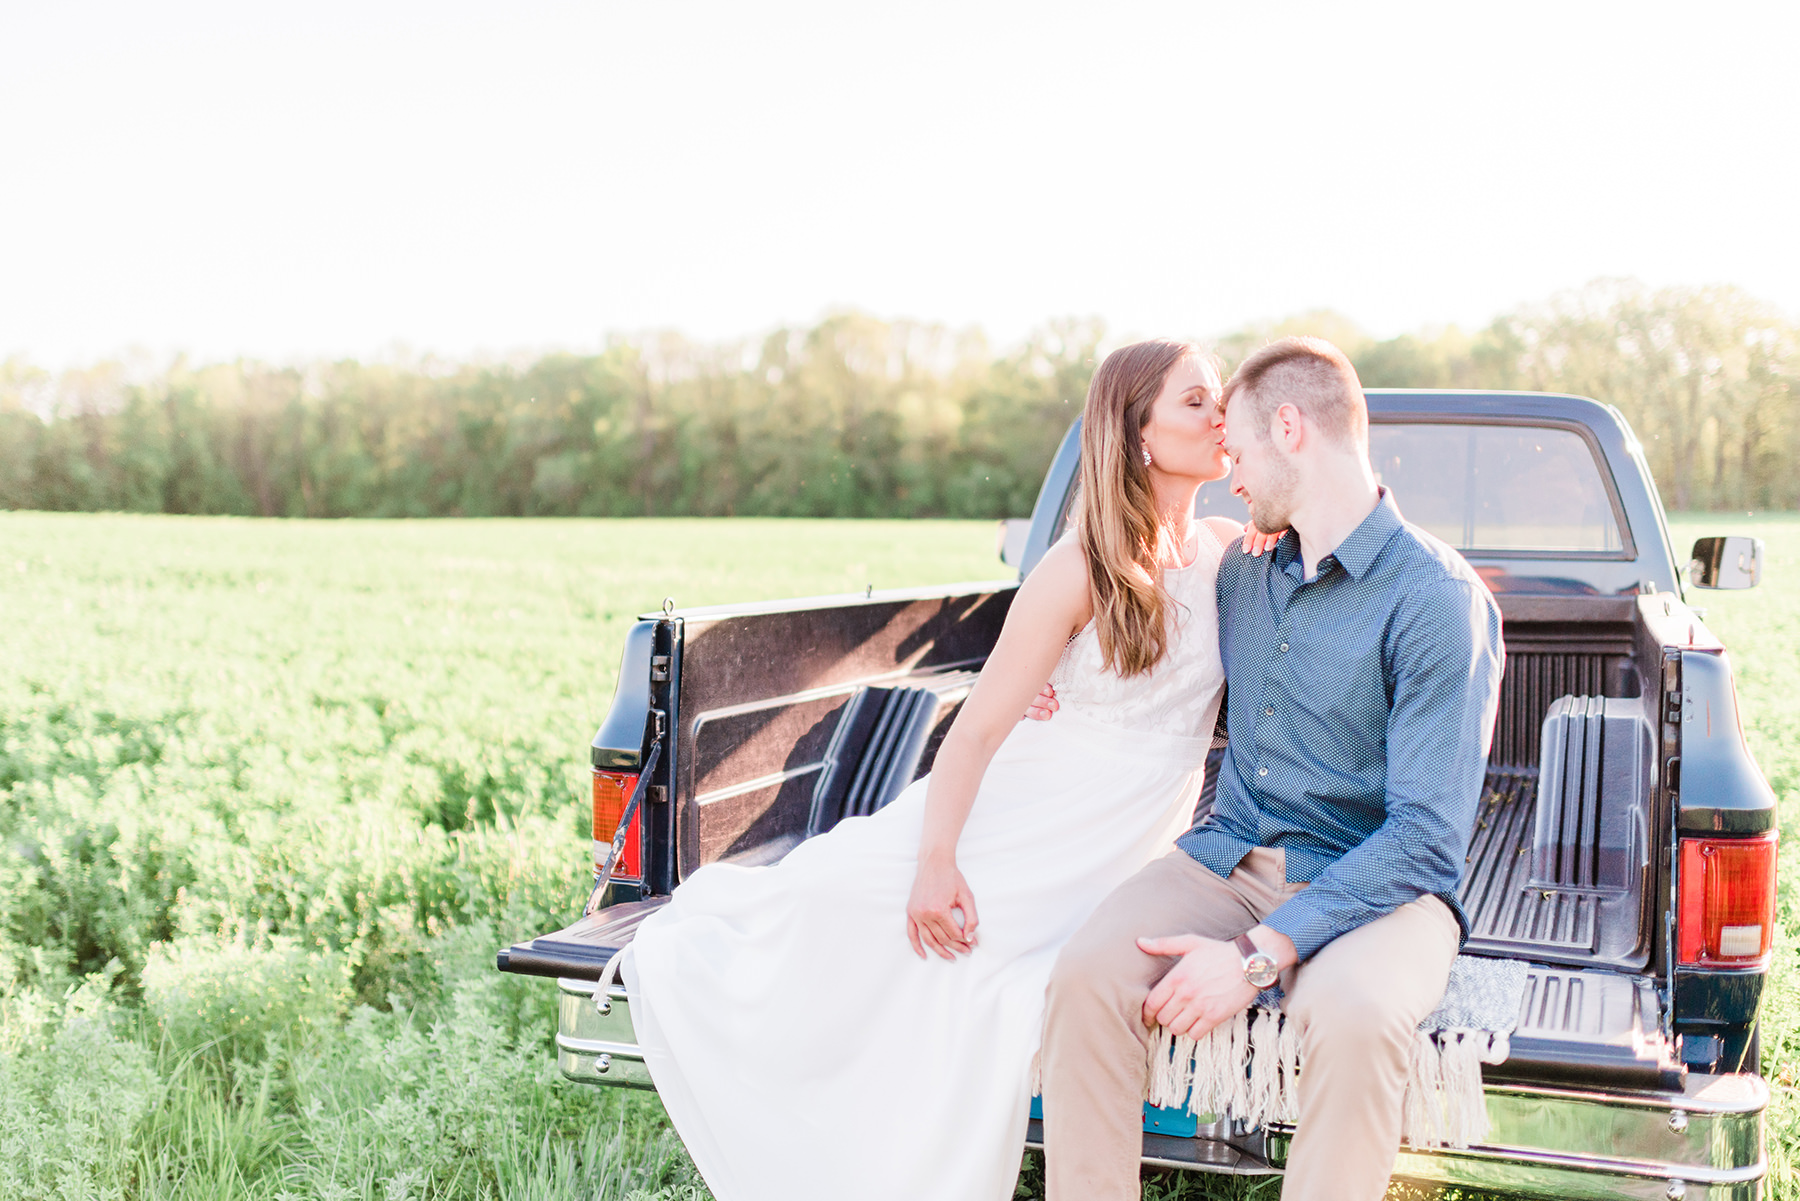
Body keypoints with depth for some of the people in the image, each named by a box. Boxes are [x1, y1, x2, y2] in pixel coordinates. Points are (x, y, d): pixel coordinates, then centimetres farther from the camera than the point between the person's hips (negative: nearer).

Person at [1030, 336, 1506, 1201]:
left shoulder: (1439, 598, -11)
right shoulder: (1242, 574, 12)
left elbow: (1426, 838, -17)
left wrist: (1258, 955, -24)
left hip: (1377, 886, -5)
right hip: (1229, 859, 5)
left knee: (1354, 1015, -38)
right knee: (1087, 974, -24)